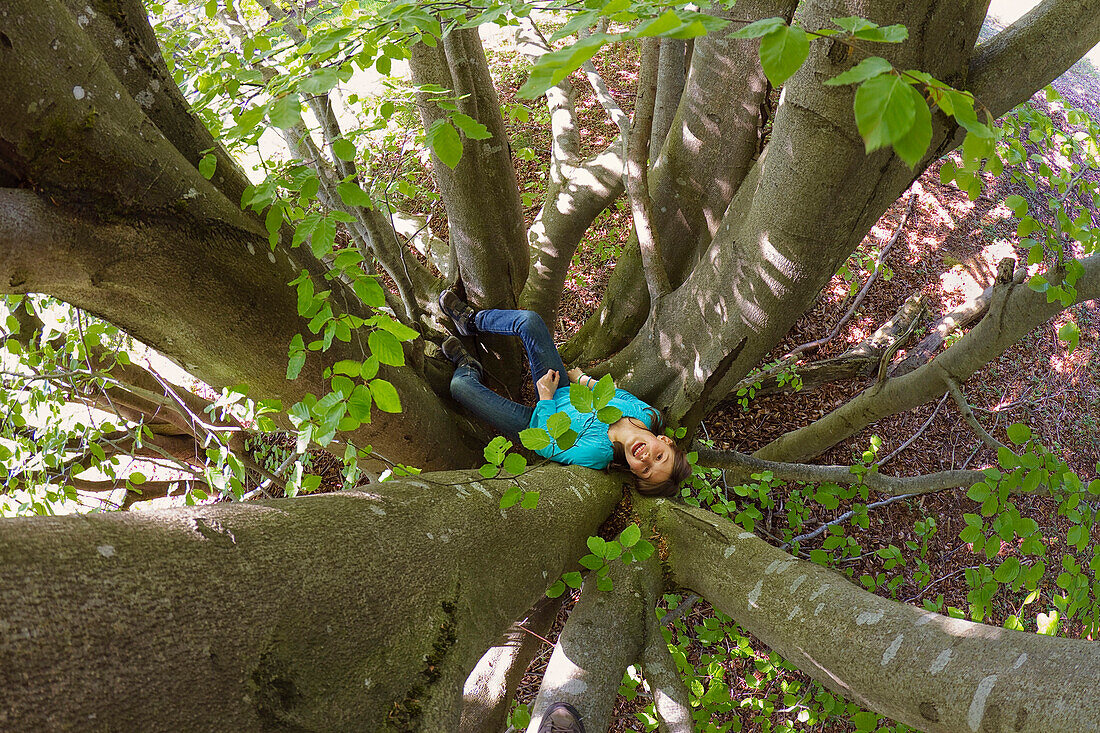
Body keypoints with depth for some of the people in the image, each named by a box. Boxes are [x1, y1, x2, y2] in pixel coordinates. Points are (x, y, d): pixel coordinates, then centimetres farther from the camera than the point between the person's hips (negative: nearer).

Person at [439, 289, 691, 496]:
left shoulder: (596, 455, -40)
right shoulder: (649, 414, -23)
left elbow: (545, 446, -27)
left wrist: (546, 399, -20)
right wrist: (584, 379, 7)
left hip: (540, 421, -5)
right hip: (564, 392, 6)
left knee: (461, 386, -12)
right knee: (529, 320, -7)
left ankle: (467, 367, 31)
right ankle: (472, 320, 25)